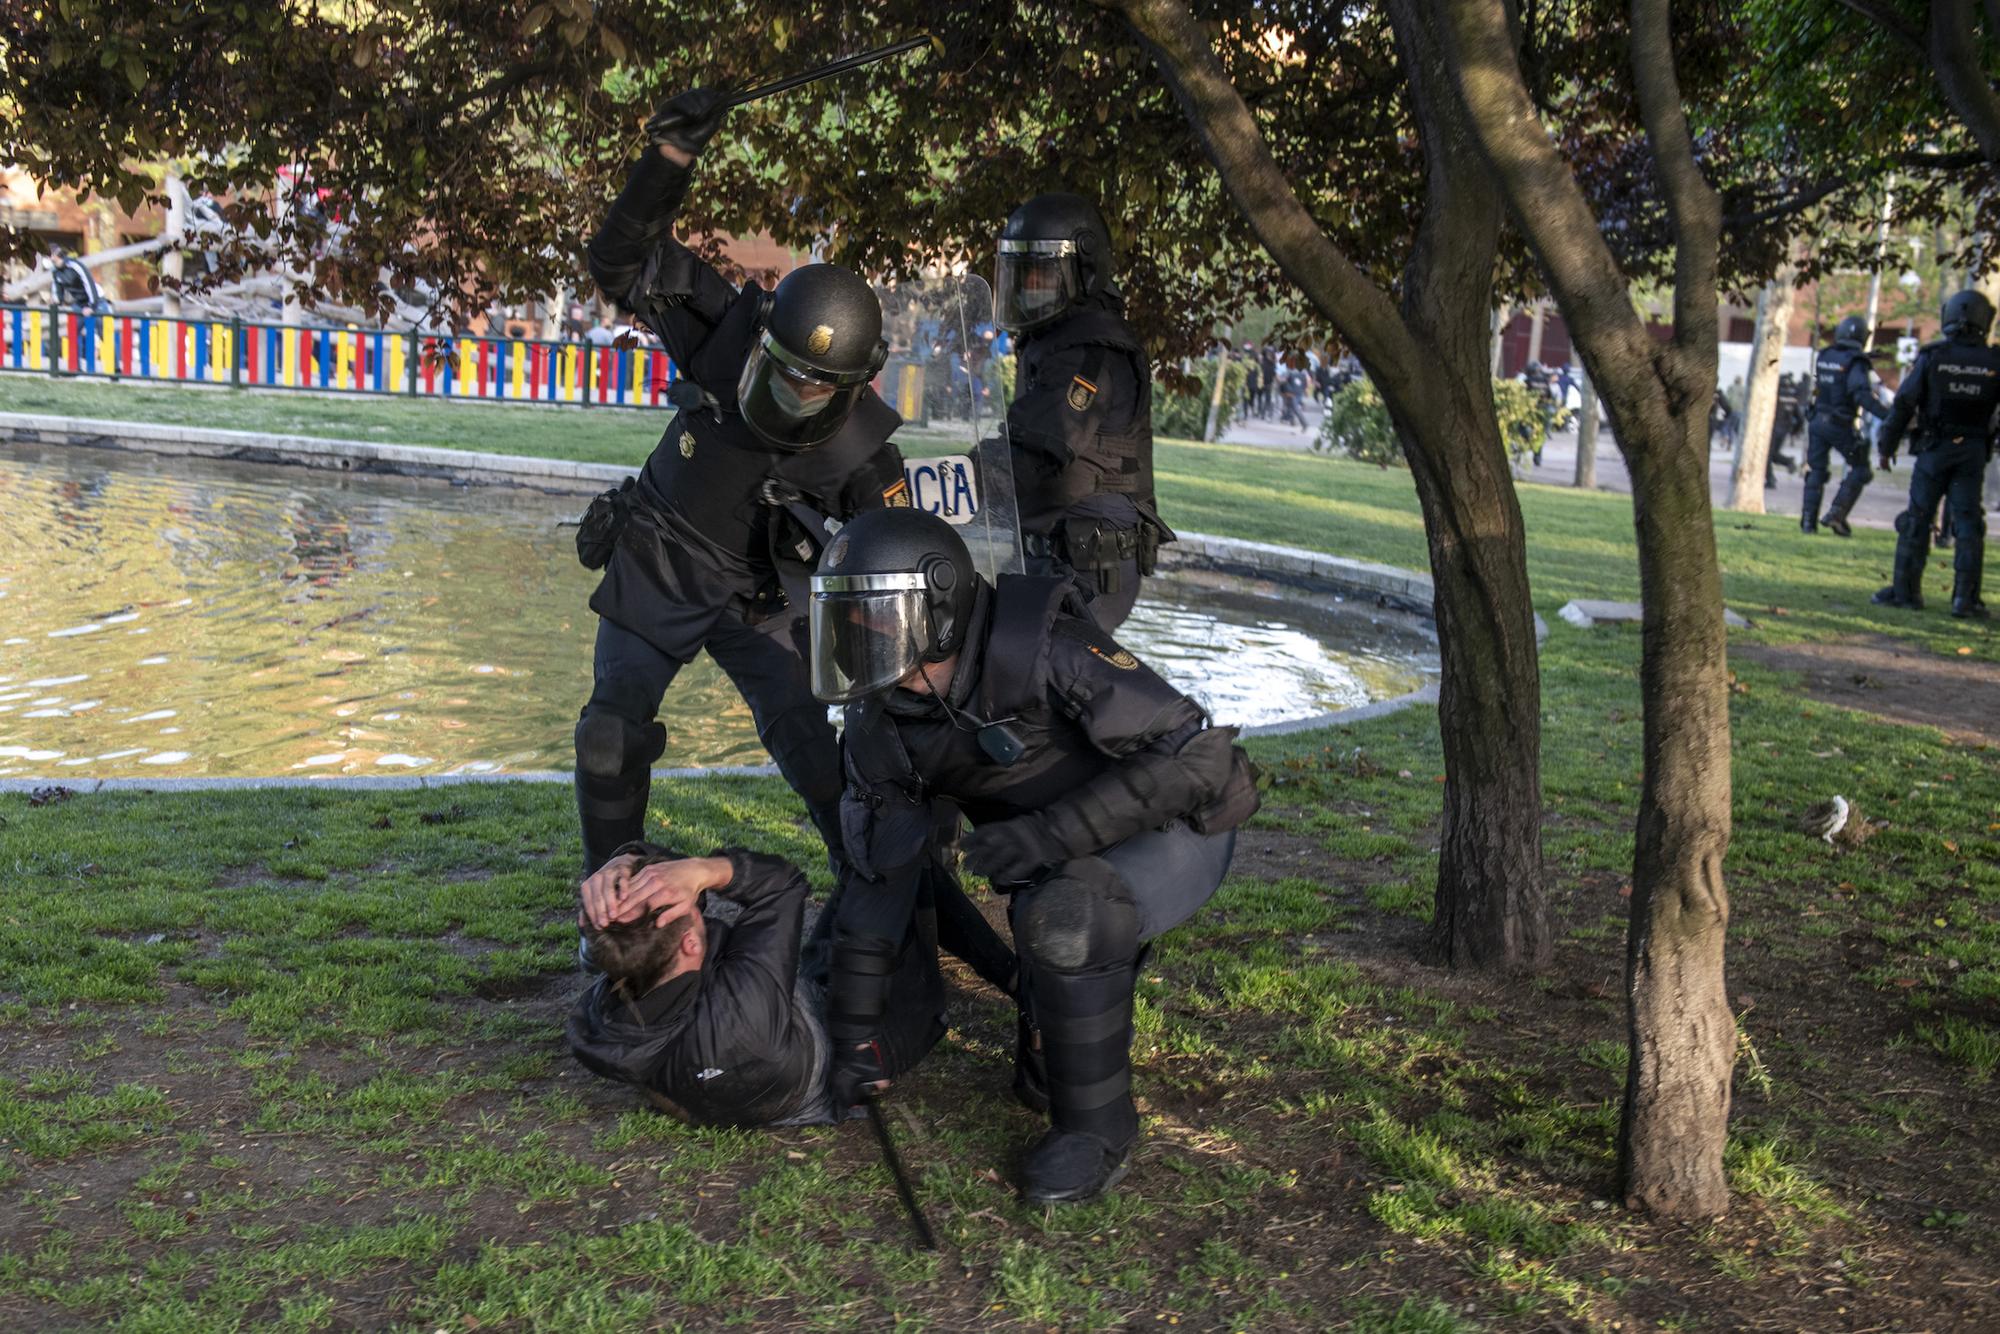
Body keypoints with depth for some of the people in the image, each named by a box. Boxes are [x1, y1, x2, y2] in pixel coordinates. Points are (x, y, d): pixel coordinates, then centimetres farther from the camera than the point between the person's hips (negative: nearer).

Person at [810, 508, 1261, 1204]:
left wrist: (1052, 832, -40)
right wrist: (854, 1033, -1)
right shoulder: (882, 723, -11)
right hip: (1067, 858, 7)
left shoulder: (1045, 651, -31)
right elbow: (876, 874, -2)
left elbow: (1193, 754, -32)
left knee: (1064, 914, -32)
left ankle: (1097, 1127, -13)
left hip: (1180, 826, -6)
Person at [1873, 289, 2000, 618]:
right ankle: (1965, 597, 0)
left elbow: (1903, 404, -5)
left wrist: (1887, 446, 3)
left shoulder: (1932, 357, -6)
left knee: (1917, 519, 6)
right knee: (1968, 523, 4)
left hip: (1935, 448, -1)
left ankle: (1906, 590, 7)